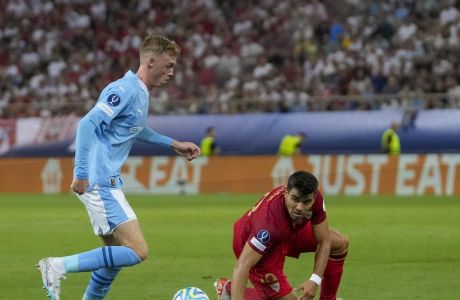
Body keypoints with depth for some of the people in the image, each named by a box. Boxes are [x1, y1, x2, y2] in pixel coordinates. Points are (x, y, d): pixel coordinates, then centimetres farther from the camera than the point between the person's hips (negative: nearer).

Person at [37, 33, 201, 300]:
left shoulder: (142, 94, 16)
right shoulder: (126, 90, -14)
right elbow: (88, 124, -23)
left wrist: (174, 145, 35)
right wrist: (81, 174, -25)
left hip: (109, 183, 10)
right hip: (99, 184, -10)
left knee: (116, 255, 16)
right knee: (138, 252, -15)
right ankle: (59, 266, -12)